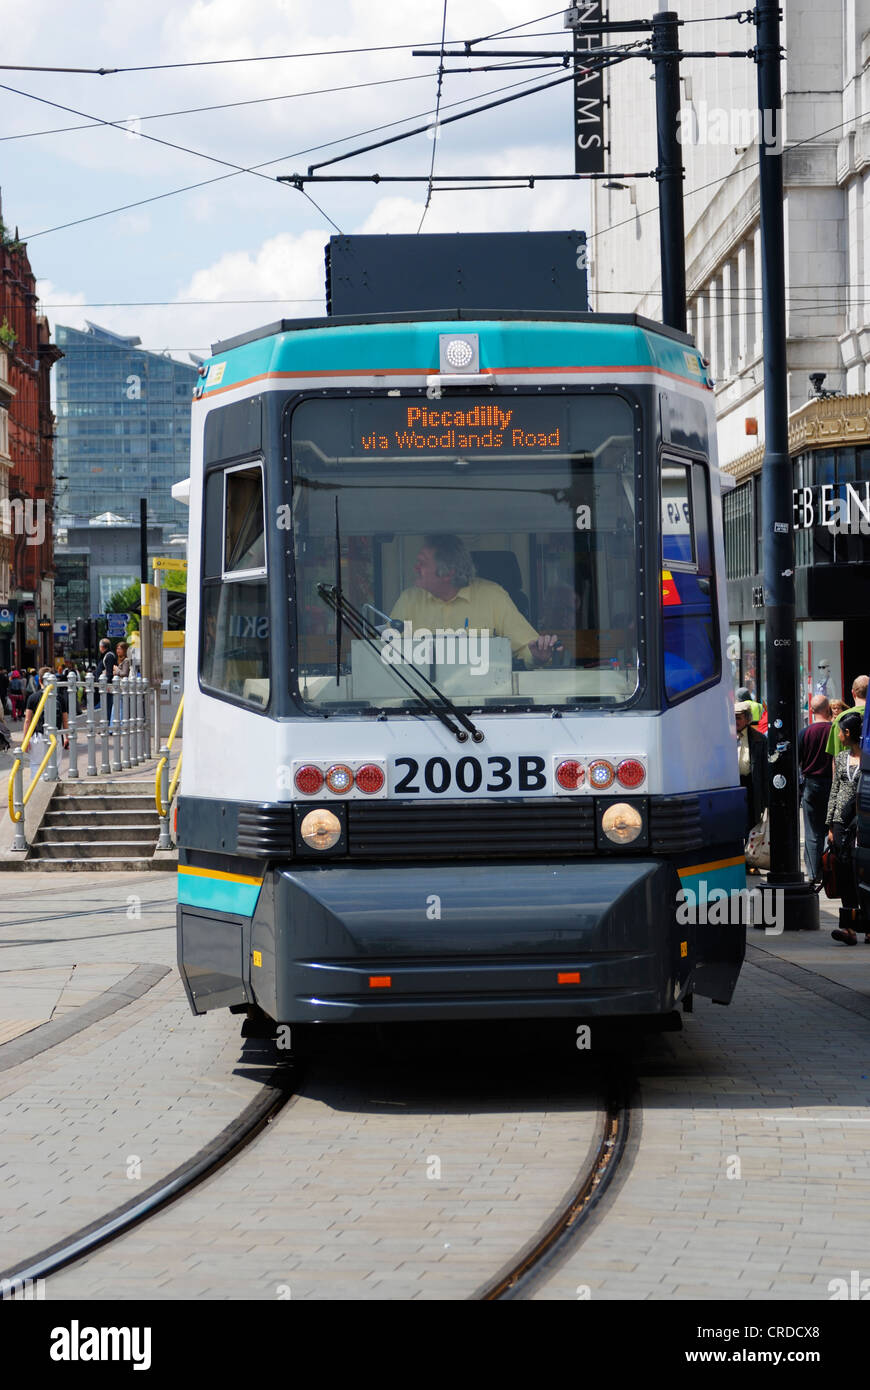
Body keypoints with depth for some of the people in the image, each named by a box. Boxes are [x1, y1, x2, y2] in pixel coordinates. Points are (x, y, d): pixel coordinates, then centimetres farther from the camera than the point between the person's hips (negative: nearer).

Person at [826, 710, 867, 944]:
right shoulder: (840, 758, 15)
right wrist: (830, 825, 13)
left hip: (863, 819, -5)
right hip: (842, 819, 5)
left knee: (860, 870, -8)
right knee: (844, 870, -3)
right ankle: (850, 927, -6)